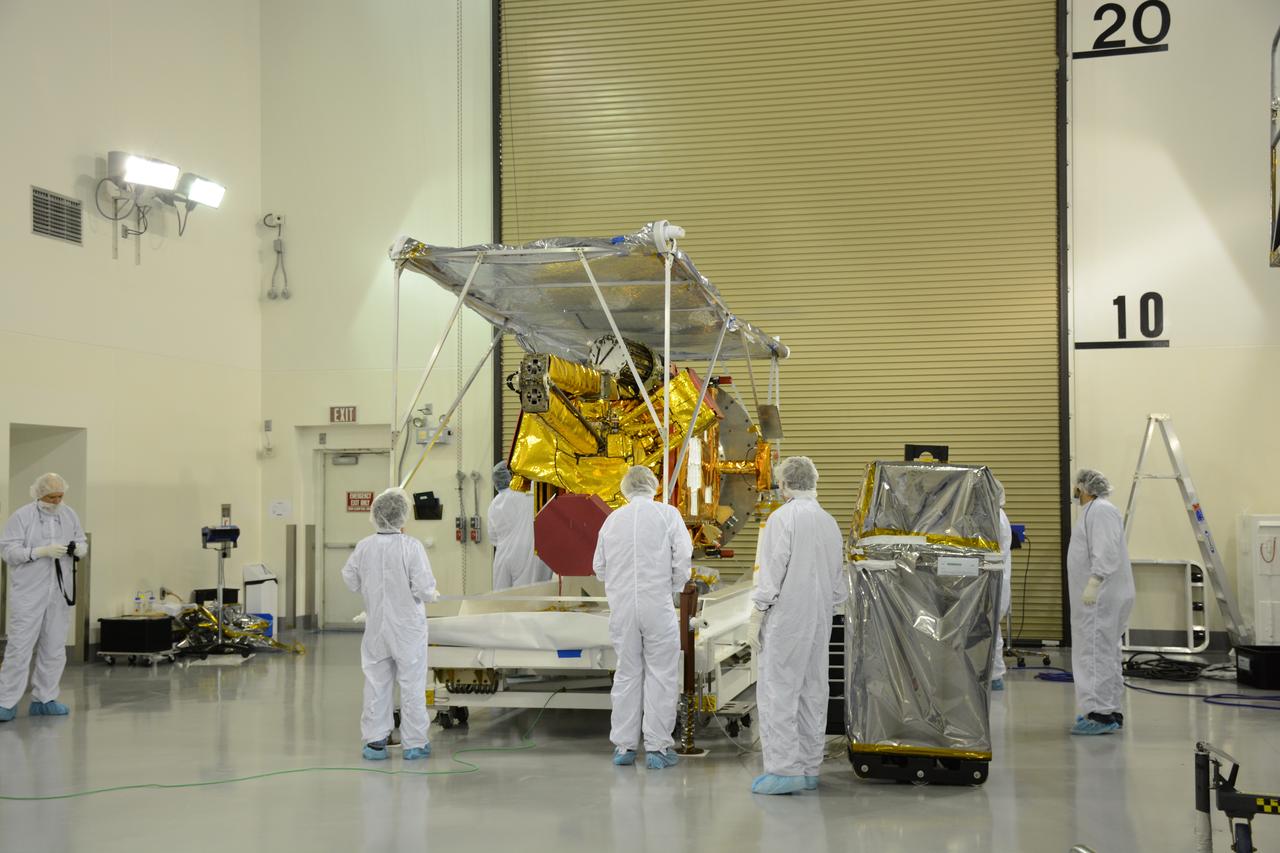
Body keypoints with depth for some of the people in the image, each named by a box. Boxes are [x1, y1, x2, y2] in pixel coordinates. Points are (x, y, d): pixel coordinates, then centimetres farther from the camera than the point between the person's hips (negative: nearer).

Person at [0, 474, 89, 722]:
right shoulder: (21, 516, -4)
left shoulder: (70, 515, 10)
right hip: (28, 593, -5)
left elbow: (83, 544, 14)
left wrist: (78, 548, -11)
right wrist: (43, 551, -20)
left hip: (60, 593, 5)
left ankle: (44, 700, 17)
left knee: (54, 649, 8)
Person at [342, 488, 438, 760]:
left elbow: (351, 580, 5)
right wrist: (432, 594, 3)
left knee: (376, 683, 13)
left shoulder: (364, 547, -7)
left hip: (376, 627, 3)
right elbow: (424, 589, -20)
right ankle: (414, 743, 13)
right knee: (412, 684, 7)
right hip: (408, 628, -3)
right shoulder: (411, 547, -19)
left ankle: (375, 741, 18)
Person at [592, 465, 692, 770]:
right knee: (660, 675, 4)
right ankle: (657, 747, 4)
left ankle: (623, 745, 15)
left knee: (626, 673, 12)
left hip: (621, 606, 3)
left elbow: (599, 567, 11)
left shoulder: (613, 519, 6)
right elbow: (683, 559, -8)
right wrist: (674, 587, 9)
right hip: (658, 605, -3)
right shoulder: (668, 514, -3)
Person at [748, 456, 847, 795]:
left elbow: (772, 571, -14)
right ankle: (809, 769, 16)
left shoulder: (783, 517, -10)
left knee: (777, 692, -5)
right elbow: (838, 580, 16)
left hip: (787, 618, -7)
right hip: (820, 621, 7)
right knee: (812, 693, 11)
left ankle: (784, 769, -9)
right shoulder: (830, 523, 12)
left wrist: (757, 614, -9)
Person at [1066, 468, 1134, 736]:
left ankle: (1100, 715, -12)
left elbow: (1106, 551, -25)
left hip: (1100, 598, -11)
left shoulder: (1101, 511, -14)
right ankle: (1109, 711, 22)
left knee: (1095, 653, -12)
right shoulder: (1092, 511, 20)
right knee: (1105, 654, 15)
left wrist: (1094, 583, -30)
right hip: (1097, 597, 11)